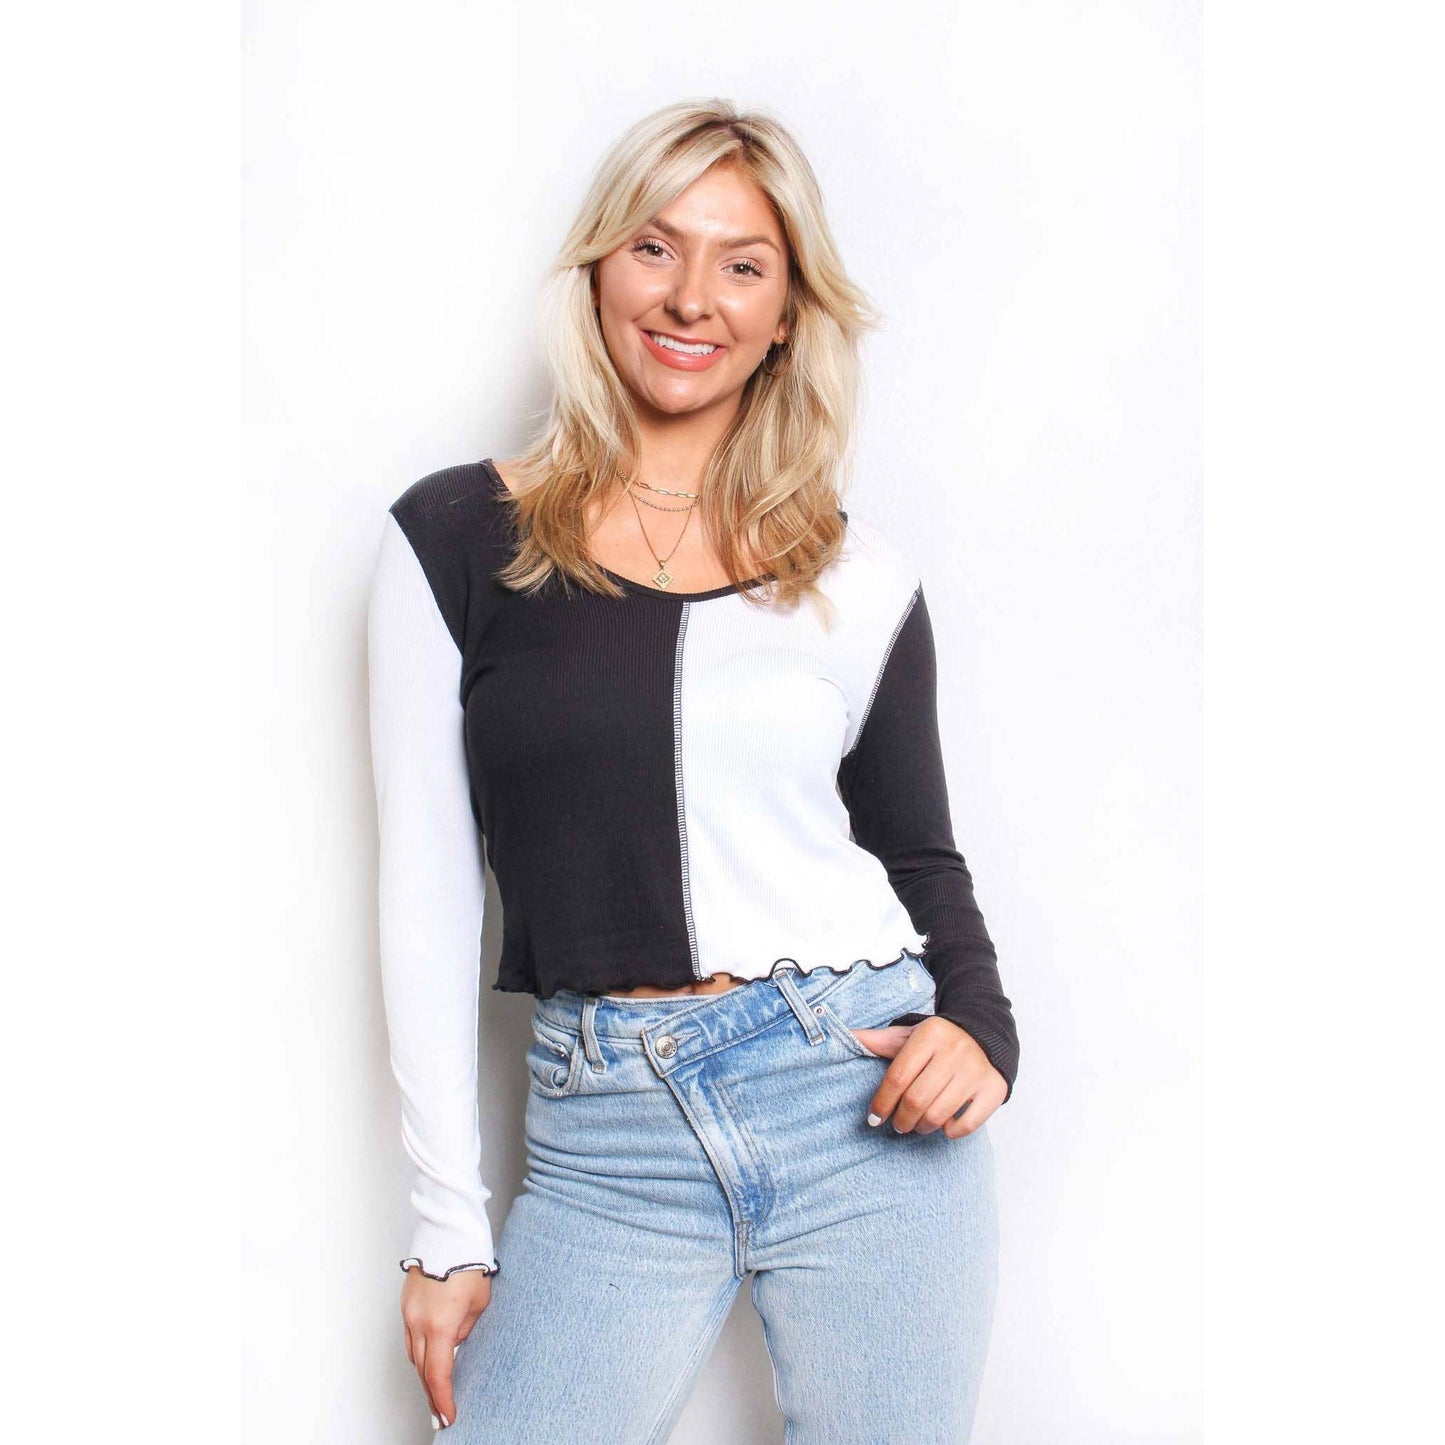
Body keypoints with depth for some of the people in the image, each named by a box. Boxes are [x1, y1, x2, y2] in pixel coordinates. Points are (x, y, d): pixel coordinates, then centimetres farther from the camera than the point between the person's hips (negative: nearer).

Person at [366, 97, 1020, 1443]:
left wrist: (977, 1025, -6)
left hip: (863, 1095, 1)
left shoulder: (861, 577, 6)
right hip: (608, 1135, 0)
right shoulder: (455, 537, 2)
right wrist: (451, 1227, 1)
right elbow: (426, 897, 1)